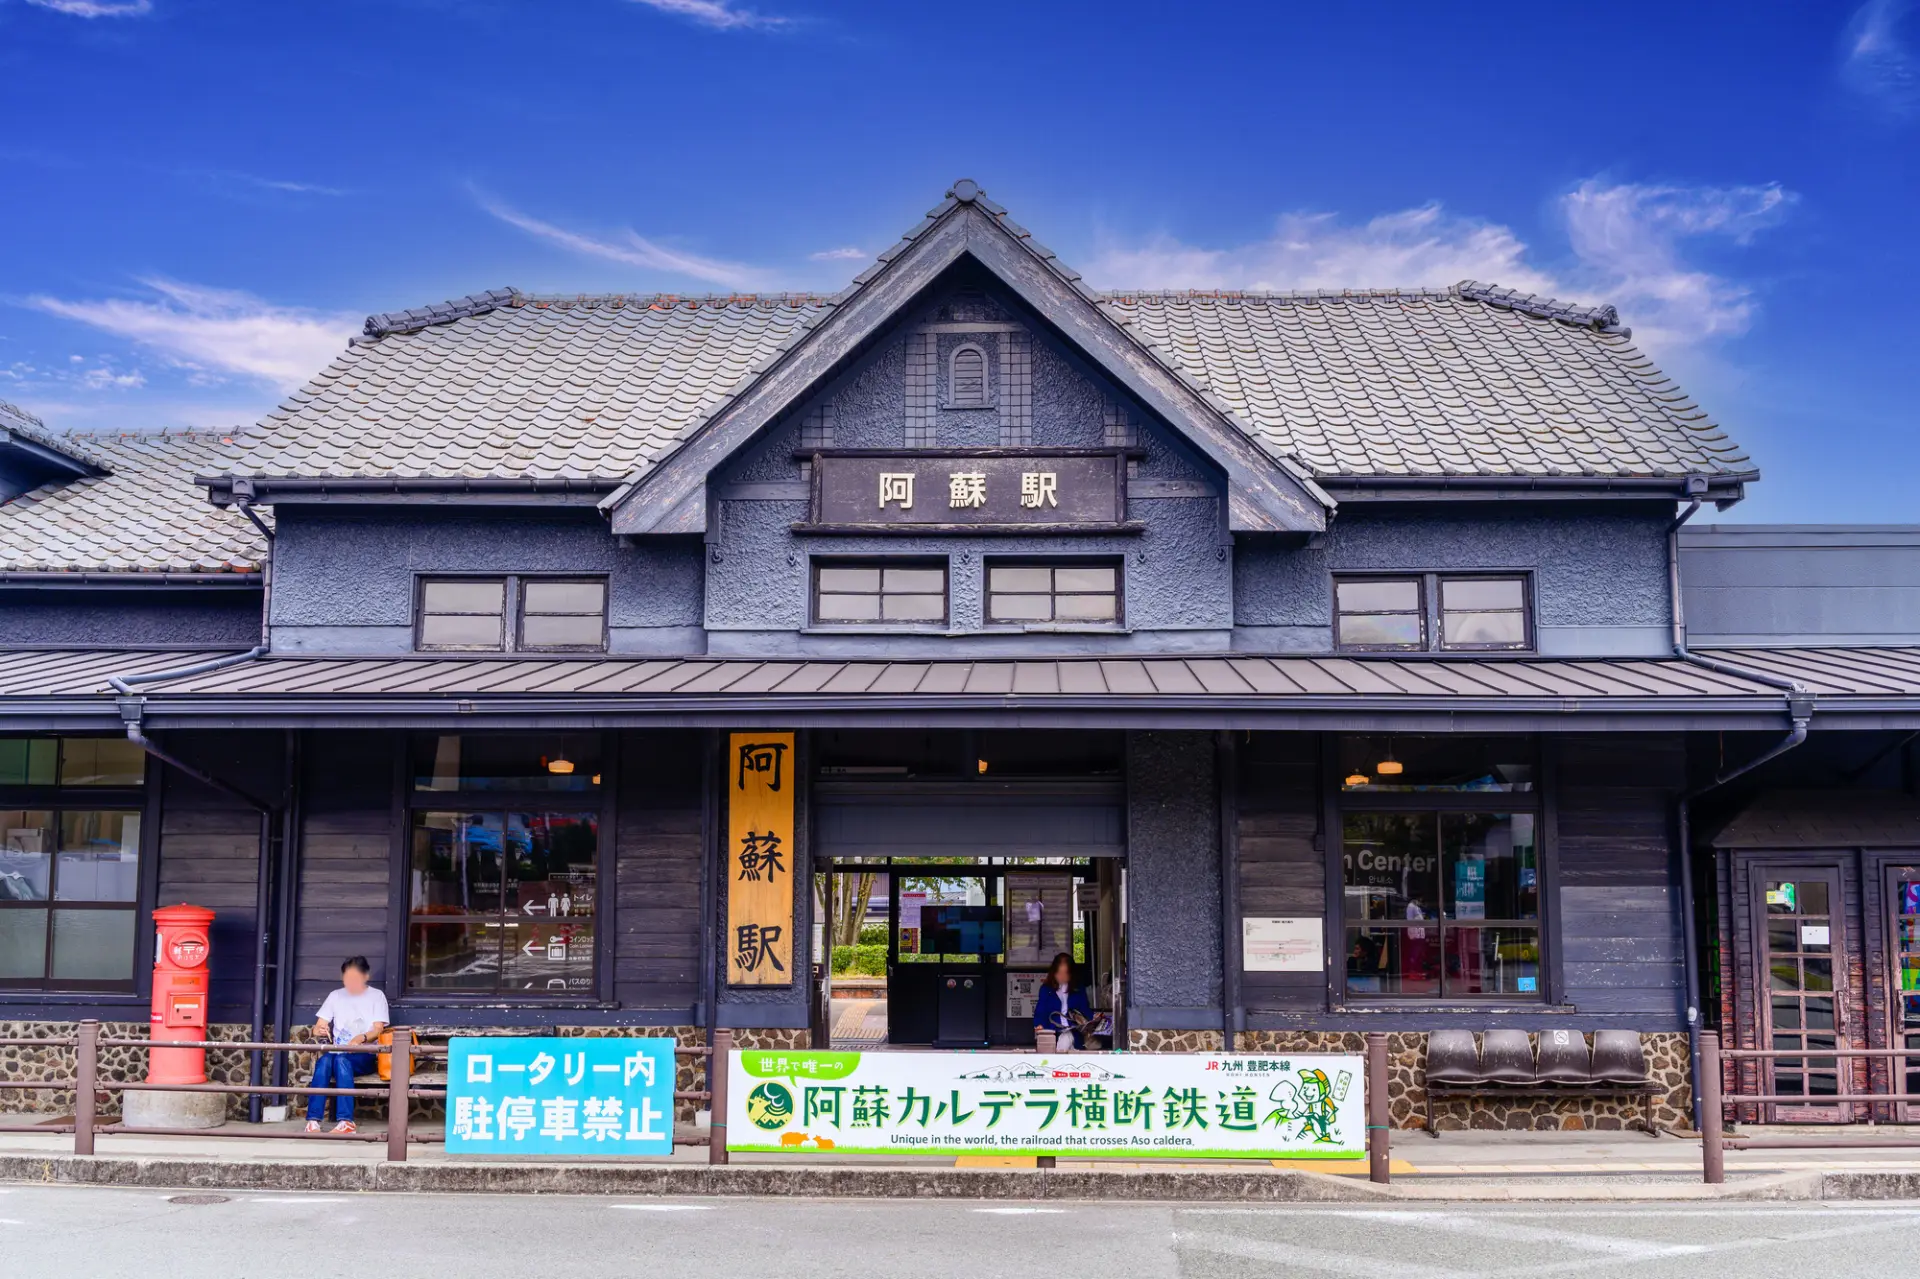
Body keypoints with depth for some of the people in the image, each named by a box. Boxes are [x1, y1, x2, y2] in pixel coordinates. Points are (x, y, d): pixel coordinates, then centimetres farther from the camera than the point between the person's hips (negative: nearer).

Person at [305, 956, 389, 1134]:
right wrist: (319, 1030, -14)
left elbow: (378, 1030, -4)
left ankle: (346, 1121, -42)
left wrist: (361, 1037, -26)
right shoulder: (335, 996, 15)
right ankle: (313, 1119, -40)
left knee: (341, 1059, -36)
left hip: (364, 1054, -3)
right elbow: (317, 1028, 12)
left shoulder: (376, 997, 7)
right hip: (338, 1052, 3)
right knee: (324, 1060, -33)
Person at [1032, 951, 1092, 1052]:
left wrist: (1094, 1019, -7)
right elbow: (1040, 1012, 7)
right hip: (1052, 1033, -1)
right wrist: (1039, 1026, -12)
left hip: (1073, 1032, 1)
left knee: (1066, 1039, -29)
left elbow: (1086, 1011, 13)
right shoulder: (1046, 990, 13)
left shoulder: (1079, 991, 17)